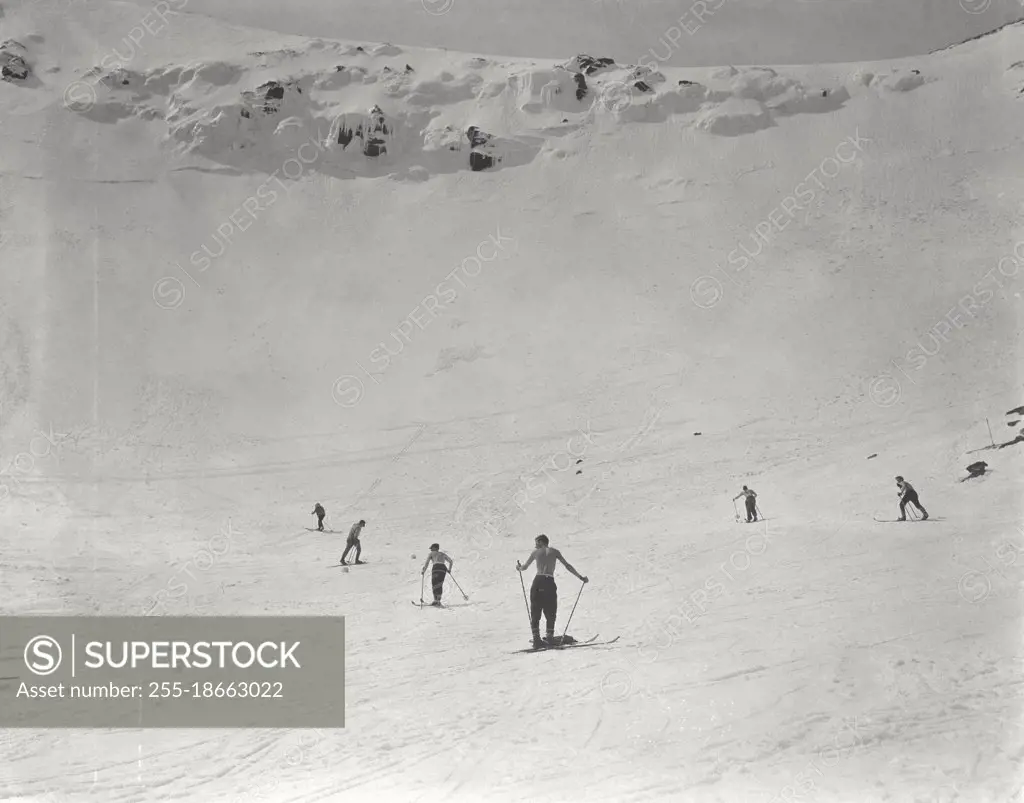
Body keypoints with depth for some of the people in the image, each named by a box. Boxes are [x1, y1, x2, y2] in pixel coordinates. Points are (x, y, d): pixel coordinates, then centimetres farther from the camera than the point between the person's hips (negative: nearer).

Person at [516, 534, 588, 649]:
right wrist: (581, 577, 13)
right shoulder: (554, 551, 11)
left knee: (535, 613, 8)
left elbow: (524, 567, 21)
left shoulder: (535, 552, 12)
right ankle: (550, 637, -1)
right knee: (550, 613, 9)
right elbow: (567, 566, 7)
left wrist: (519, 567, 45)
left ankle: (536, 638, 0)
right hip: (550, 583, 0)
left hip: (538, 582, 0)